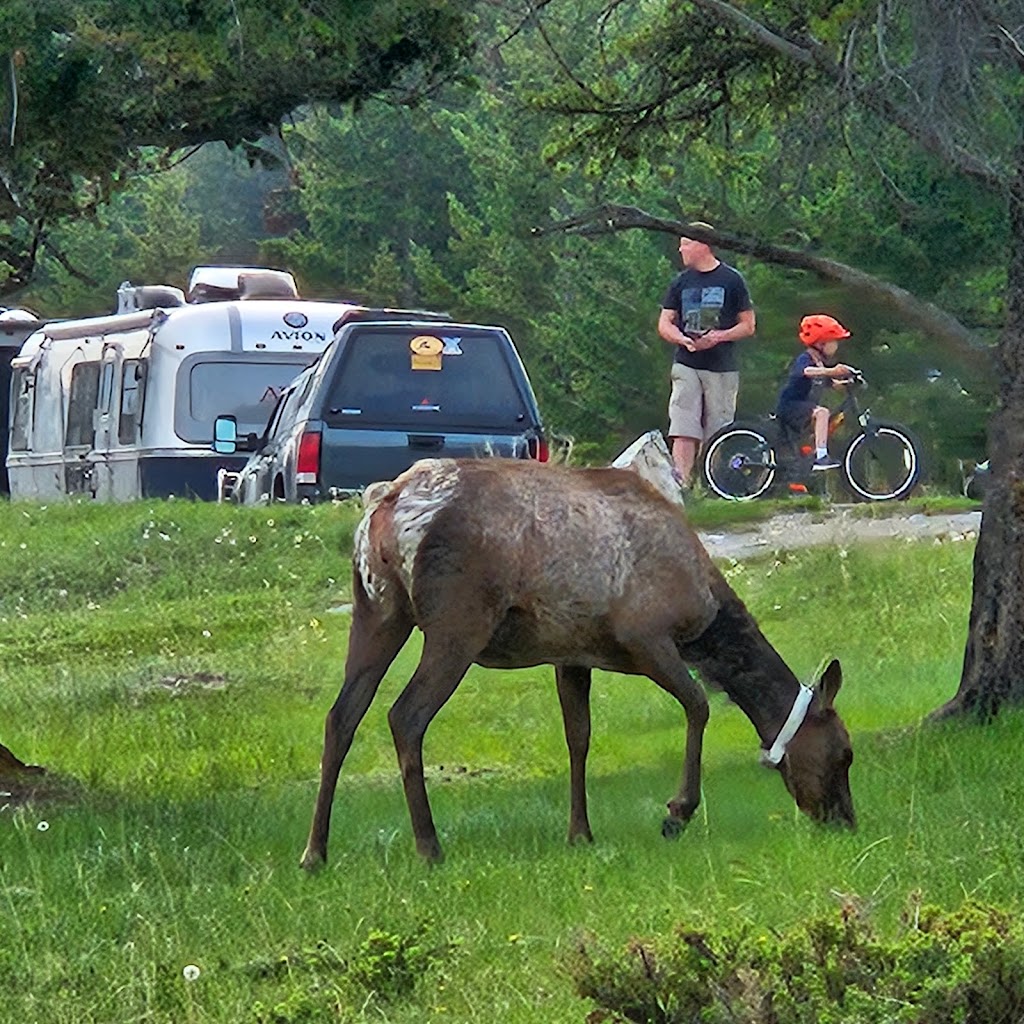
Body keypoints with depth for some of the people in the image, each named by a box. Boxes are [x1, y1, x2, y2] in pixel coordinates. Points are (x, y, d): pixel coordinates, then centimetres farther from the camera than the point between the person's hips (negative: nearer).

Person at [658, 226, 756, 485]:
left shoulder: (731, 280, 2)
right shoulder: (681, 282, 11)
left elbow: (748, 325, 4)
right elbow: (665, 323, 12)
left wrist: (720, 336, -13)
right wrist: (683, 340, -9)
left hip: (722, 368, -2)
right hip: (686, 366, 2)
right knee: (683, 431, -9)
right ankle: (680, 483, -15)